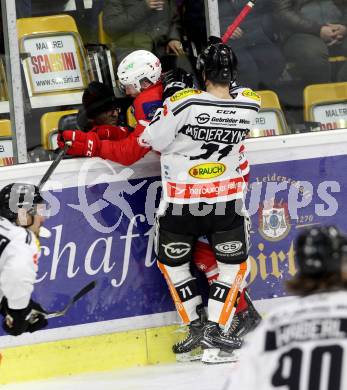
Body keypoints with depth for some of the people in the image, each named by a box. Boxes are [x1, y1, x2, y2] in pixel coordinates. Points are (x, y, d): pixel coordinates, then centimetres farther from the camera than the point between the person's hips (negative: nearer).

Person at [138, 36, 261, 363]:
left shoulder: (183, 103, -23)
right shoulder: (250, 105, -11)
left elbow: (152, 140, -11)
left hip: (180, 203, -1)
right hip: (226, 201, 1)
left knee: (172, 262, 20)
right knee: (234, 264, 15)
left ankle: (195, 325, 21)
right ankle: (215, 328, 2)